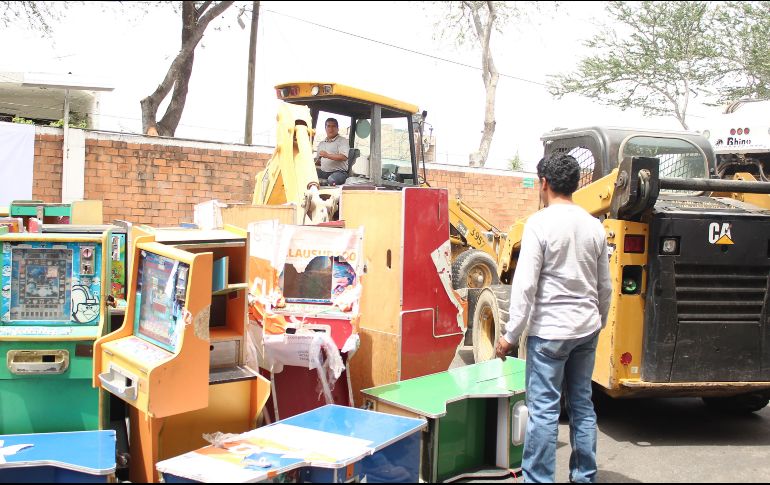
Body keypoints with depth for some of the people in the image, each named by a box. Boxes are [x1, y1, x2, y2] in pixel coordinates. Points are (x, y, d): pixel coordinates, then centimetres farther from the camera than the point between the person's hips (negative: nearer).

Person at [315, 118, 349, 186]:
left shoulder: (342, 141, 2)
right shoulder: (321, 144, 23)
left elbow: (344, 157, -14)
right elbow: (318, 161, 31)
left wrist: (327, 155, -20)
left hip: (339, 172, -6)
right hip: (323, 172, 6)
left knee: (332, 180, -40)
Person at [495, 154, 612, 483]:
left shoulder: (540, 223, -12)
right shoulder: (594, 226, 6)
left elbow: (525, 284, -15)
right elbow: (605, 287, 13)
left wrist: (510, 335, -10)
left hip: (550, 330, -6)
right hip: (587, 328, 6)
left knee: (544, 409, -1)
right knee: (582, 405, 15)